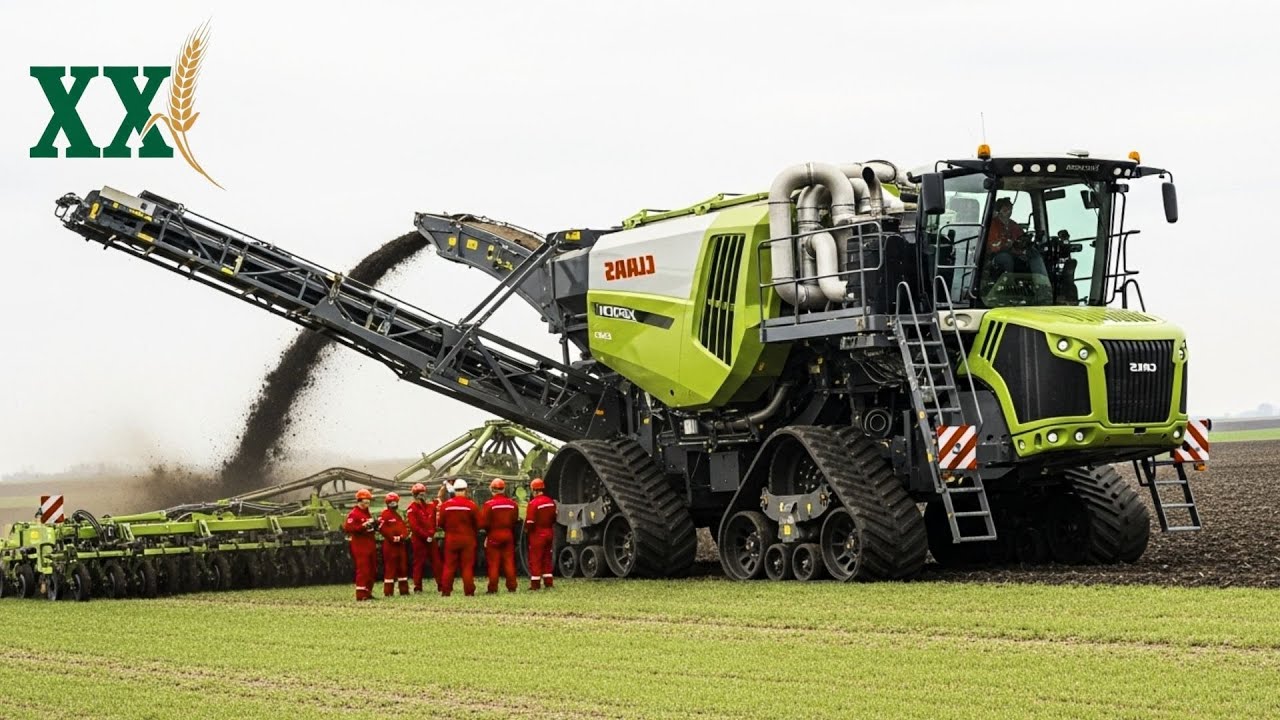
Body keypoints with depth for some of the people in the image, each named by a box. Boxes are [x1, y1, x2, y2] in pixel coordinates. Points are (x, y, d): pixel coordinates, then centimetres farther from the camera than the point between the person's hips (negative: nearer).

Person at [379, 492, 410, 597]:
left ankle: (404, 590, 17)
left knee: (403, 566, 10)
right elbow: (382, 528, -15)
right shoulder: (385, 514, -6)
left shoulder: (399, 515, 19)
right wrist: (392, 537, -17)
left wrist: (402, 536, -7)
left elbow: (405, 528, 14)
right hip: (390, 544, -8)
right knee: (390, 567, -7)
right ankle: (388, 592, -6)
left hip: (401, 544, 8)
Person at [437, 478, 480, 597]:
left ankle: (446, 591, 8)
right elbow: (478, 523, -4)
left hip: (451, 538, 1)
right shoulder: (471, 505, -10)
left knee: (449, 566, 9)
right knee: (467, 566, 5)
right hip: (467, 538, -1)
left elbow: (441, 523, 2)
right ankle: (469, 591, 4)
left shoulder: (445, 505, -6)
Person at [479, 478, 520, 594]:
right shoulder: (512, 503, 1)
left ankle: (493, 588, 1)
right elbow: (516, 521, 7)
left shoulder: (489, 504, -14)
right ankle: (512, 587, 10)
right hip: (508, 535, 4)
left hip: (493, 536, -4)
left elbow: (483, 523, -12)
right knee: (509, 562, 9)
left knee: (493, 563, 1)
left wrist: (485, 530, 8)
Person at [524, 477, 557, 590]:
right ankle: (548, 582, 16)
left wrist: (526, 531, -1)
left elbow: (530, 521, -17)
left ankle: (535, 584, -2)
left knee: (535, 559, -1)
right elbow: (554, 518, 12)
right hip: (549, 533, 7)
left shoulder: (533, 503, -17)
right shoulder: (551, 502, 5)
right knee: (547, 558, 15)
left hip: (537, 534, -7)